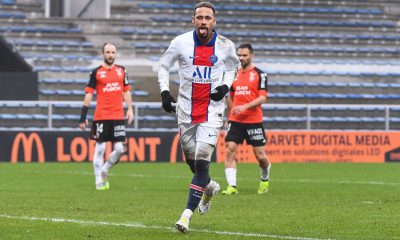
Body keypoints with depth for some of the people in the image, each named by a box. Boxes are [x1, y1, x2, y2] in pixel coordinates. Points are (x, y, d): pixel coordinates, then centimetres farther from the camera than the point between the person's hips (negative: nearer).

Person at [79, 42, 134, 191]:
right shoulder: (96, 72, 0)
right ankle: (99, 181, 6)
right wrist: (83, 117, -6)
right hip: (101, 116, -3)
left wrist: (130, 109, 5)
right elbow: (89, 94, -1)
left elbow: (126, 91, 17)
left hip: (118, 116, 3)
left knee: (120, 149, -3)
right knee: (100, 148, -2)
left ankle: (104, 171, 21)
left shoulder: (121, 71, 11)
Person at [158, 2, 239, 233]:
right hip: (186, 109, 2)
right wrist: (164, 92, -3)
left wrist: (225, 86, -3)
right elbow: (163, 66, 10)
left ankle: (187, 214, -13)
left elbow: (232, 67, 16)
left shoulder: (225, 46, -3)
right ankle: (210, 187, 44)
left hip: (212, 109, -2)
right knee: (191, 159, 10)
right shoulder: (181, 42, -5)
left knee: (202, 160, -14)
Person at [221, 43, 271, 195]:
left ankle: (265, 179, 30)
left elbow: (262, 98, -12)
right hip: (235, 121, 4)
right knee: (230, 150, -12)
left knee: (260, 155, 0)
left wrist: (245, 106, -24)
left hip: (254, 121, -4)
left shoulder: (259, 74, -3)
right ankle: (232, 186, -12)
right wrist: (230, 116, 21)